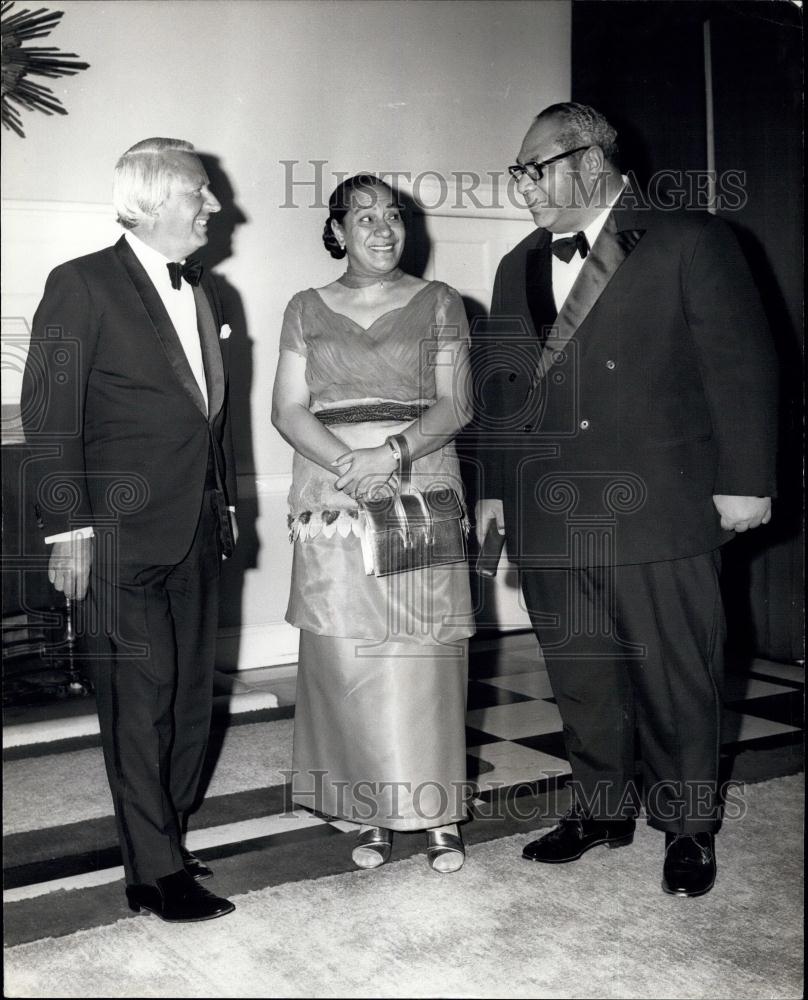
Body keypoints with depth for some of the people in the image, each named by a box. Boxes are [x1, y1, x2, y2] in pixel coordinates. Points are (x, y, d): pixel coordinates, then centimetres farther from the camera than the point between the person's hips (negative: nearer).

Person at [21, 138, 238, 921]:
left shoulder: (203, 293, 14)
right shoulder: (82, 285, -7)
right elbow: (50, 414, -11)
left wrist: (225, 504, 15)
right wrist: (69, 526, -15)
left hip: (196, 533, 7)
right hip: (124, 533, -7)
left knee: (191, 699, 11)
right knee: (140, 703, -1)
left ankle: (158, 843, 25)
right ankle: (156, 872, 9)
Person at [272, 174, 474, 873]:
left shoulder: (438, 303, 9)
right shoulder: (307, 310, 12)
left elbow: (453, 406, 1)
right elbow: (288, 410, 4)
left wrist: (394, 450, -16)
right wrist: (345, 461, -13)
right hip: (332, 501, 1)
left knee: (424, 655, -2)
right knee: (346, 657, 0)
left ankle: (438, 813, 8)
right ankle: (370, 812, 11)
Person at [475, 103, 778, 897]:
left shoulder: (688, 242, -2)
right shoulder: (519, 268, 15)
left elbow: (740, 364, -5)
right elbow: (499, 386, 18)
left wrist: (743, 480, -8)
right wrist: (494, 487, 15)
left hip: (658, 510, -5)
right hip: (549, 519, 5)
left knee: (675, 680, 6)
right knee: (581, 679, 13)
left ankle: (687, 826, 24)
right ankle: (601, 809, 30)